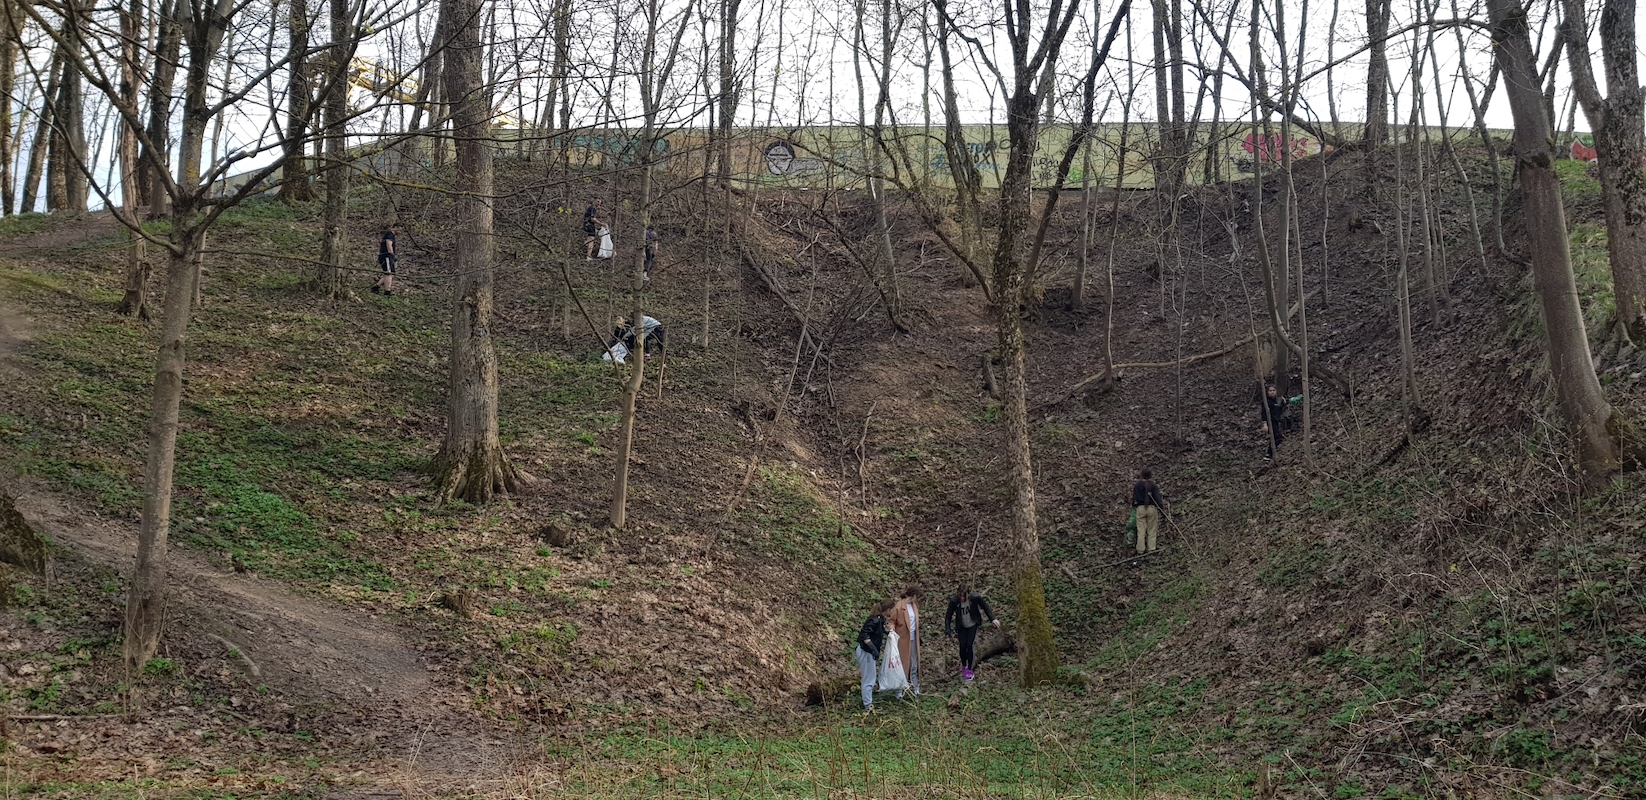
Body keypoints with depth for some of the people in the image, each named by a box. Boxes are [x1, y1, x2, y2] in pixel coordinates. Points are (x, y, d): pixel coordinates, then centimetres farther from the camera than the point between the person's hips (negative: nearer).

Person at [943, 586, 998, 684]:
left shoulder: (975, 598, -24)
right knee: (962, 646, -4)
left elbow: (985, 606, -8)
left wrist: (993, 619, -10)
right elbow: (948, 615, -13)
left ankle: (970, 670, 7)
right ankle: (964, 667, 24)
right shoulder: (954, 601, -22)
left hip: (972, 625, -1)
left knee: (969, 646, -10)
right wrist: (947, 629, -24)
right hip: (961, 627, 1)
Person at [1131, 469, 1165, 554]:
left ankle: (1140, 550, 5)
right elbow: (1158, 499, -5)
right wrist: (1162, 509, 1)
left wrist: (1133, 506, 20)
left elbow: (1134, 498, 7)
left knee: (1141, 530, 4)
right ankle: (1151, 548, 9)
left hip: (1140, 508, 1)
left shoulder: (1137, 486, 3)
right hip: (1152, 508, -1)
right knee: (1151, 530, 8)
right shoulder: (1153, 486, -3)